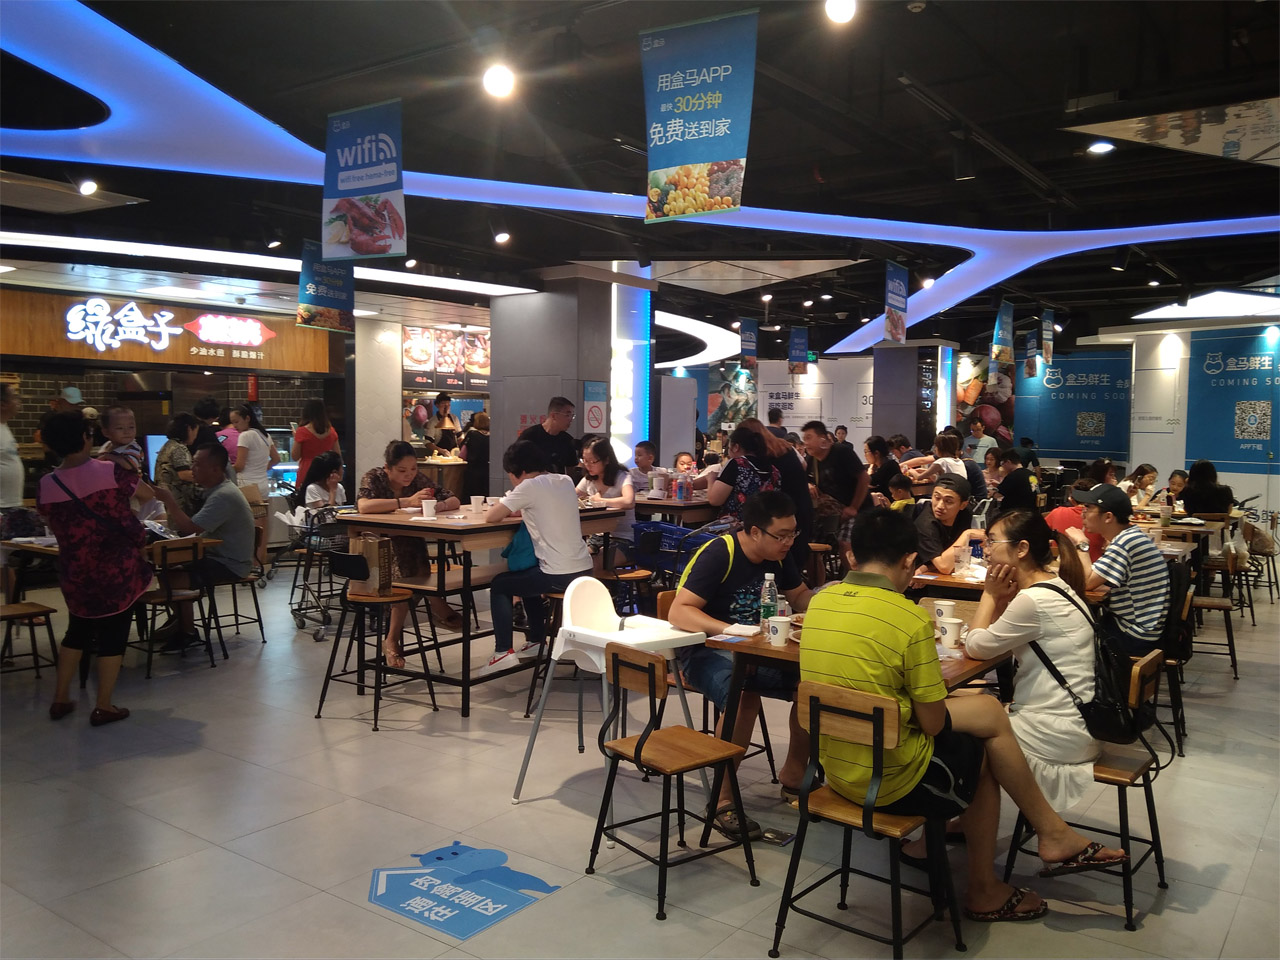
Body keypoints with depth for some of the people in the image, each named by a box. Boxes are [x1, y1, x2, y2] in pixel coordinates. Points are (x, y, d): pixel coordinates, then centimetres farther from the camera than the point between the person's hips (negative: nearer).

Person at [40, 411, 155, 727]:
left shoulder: (47, 485, -5)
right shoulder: (111, 471, -16)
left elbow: (53, 526, 10)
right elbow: (147, 494, 2)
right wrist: (126, 472, 20)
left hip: (75, 573, 4)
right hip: (118, 569, -4)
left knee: (78, 631, 22)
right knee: (113, 634, 6)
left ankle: (61, 700, 29)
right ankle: (103, 707, 12)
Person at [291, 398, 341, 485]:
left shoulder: (302, 431, -8)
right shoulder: (331, 431, 3)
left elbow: (294, 457, -1)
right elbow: (338, 456, 8)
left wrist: (295, 437, 9)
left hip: (307, 475, -4)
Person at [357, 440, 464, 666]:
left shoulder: (419, 479, 1)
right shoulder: (373, 478, -9)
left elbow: (454, 501, -3)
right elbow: (363, 506, -30)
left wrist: (439, 506, -27)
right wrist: (406, 501, -34)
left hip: (410, 544, 4)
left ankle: (392, 639, -15)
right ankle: (436, 604, -13)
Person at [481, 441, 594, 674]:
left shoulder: (530, 486, -12)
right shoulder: (566, 482, 10)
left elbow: (490, 517, -9)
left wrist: (504, 507, 11)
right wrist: (517, 509, 15)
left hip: (558, 576, -8)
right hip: (583, 570, 8)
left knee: (499, 586, 14)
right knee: (527, 577, 33)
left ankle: (503, 652, 8)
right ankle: (536, 641, 37)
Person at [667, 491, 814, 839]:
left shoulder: (777, 557, 2)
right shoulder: (717, 555, -20)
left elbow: (801, 596, 19)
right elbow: (678, 613, -26)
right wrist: (730, 629, -39)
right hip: (705, 650, -7)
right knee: (744, 694, -37)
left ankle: (792, 776, 5)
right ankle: (722, 800, -22)